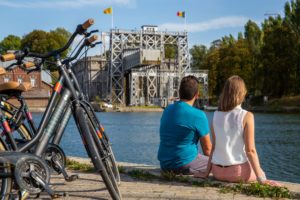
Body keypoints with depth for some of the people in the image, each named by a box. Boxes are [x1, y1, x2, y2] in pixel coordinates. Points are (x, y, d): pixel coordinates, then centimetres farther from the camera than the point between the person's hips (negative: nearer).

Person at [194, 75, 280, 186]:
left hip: (217, 172, 4)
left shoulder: (216, 115, 0)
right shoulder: (246, 116, -12)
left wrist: (207, 172, 13)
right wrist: (261, 178, -9)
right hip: (238, 171, -4)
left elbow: (214, 147, 4)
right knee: (261, 174, 28)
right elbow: (250, 150, -14)